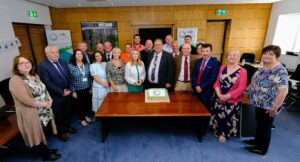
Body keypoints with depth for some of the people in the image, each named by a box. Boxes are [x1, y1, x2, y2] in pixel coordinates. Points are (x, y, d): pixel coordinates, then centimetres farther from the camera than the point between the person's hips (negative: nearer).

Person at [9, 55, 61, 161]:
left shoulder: (34, 76, 5)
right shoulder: (15, 80, -21)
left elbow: (44, 89, 11)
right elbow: (27, 100, -26)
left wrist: (49, 100, -7)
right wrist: (44, 104, -17)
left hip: (45, 111, 7)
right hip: (31, 114, -7)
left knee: (45, 132, 20)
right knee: (38, 134, 12)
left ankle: (46, 150, 41)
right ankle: (46, 155, 32)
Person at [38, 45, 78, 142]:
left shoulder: (63, 62, 6)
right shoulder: (43, 66, -14)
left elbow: (69, 76, 8)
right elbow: (48, 83, -19)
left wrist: (70, 89, -5)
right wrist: (62, 92, -17)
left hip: (67, 94, 6)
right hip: (56, 97, -5)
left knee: (67, 112, 21)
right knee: (58, 115, 13)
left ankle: (67, 127, 44)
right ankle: (61, 132, 33)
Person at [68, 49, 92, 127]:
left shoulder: (86, 64, 0)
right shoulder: (71, 66, -11)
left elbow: (89, 76, 6)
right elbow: (70, 80, -10)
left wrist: (90, 87, 7)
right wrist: (73, 91, -10)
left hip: (87, 88, 4)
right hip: (78, 89, -3)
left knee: (87, 103, 15)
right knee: (79, 104, 12)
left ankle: (85, 115, 40)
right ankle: (81, 119, 33)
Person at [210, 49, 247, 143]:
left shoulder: (242, 71, -10)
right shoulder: (222, 67, 3)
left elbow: (241, 88, -14)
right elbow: (217, 82, 2)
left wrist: (226, 96, -18)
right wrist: (219, 94, -14)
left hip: (232, 101, -3)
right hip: (218, 98, 4)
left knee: (228, 118, 9)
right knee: (218, 116, 15)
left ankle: (224, 133, 36)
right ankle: (218, 131, 41)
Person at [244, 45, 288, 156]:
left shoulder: (280, 71, -22)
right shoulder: (263, 67, 3)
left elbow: (283, 91, -26)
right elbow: (256, 81, 16)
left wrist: (274, 107, -24)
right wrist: (247, 89, 18)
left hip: (268, 106, -8)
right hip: (259, 103, 8)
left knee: (265, 127, 9)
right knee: (259, 123, 23)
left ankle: (262, 149, 28)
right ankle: (257, 140, 43)